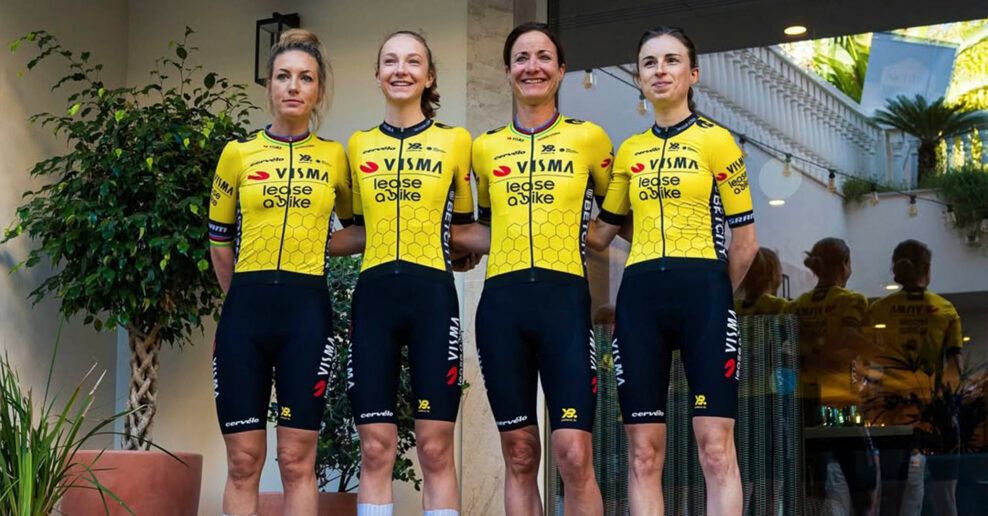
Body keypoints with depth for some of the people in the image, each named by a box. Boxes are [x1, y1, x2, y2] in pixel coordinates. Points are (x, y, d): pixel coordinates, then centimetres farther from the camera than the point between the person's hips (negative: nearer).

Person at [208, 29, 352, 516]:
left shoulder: (336, 158, 5)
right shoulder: (238, 153, 5)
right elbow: (219, 239, 14)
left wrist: (308, 246, 10)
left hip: (307, 312, 0)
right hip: (245, 312, 1)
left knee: (297, 460, 0)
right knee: (243, 460, 2)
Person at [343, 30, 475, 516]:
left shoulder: (455, 141, 4)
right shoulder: (358, 145, 11)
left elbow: (461, 225, 14)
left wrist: (438, 242, 1)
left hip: (432, 297, -2)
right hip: (374, 297, 2)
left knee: (435, 449, -2)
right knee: (375, 449, 1)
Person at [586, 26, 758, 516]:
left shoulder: (716, 140, 2)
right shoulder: (629, 151, 14)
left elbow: (744, 240, 3)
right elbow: (600, 232, 22)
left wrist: (715, 297, 7)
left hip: (701, 293, -4)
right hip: (639, 297, 4)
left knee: (716, 447, -8)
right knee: (643, 453, 1)